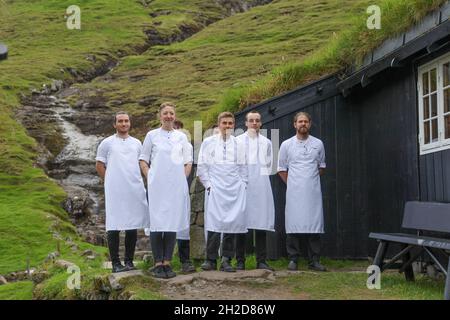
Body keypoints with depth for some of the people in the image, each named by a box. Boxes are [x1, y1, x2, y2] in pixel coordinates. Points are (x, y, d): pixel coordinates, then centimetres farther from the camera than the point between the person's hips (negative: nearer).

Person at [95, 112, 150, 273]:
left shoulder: (137, 143, 14)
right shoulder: (107, 143, 4)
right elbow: (99, 166, 7)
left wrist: (136, 180, 9)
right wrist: (111, 181, 5)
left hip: (135, 190, 3)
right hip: (114, 191, -3)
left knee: (132, 225, 5)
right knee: (114, 226, -3)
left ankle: (129, 261, 14)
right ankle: (116, 263, 3)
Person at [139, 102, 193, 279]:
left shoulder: (182, 137, 12)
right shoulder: (152, 135, 7)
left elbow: (188, 162, 15)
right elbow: (143, 160, 9)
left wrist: (182, 179, 3)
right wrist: (150, 178, -2)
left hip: (176, 186, 2)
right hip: (157, 185, -2)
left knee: (173, 223, 1)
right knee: (157, 223, -5)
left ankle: (167, 263, 8)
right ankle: (157, 264, 1)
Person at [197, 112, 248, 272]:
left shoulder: (238, 144, 12)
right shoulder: (208, 142, 7)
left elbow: (243, 166, 15)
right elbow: (202, 166, 5)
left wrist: (243, 184, 7)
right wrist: (207, 184, -2)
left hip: (235, 189, 2)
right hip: (215, 188, -2)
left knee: (232, 223, 1)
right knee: (214, 223, -9)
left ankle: (226, 260, 8)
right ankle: (211, 259, 0)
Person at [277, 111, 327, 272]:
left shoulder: (318, 144, 8)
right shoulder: (286, 145, 4)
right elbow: (281, 168, 10)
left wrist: (313, 179, 10)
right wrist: (291, 183, 4)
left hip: (313, 191, 1)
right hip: (294, 192, -1)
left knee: (314, 223, 0)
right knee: (293, 225, -3)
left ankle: (314, 260, 6)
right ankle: (293, 259, 4)